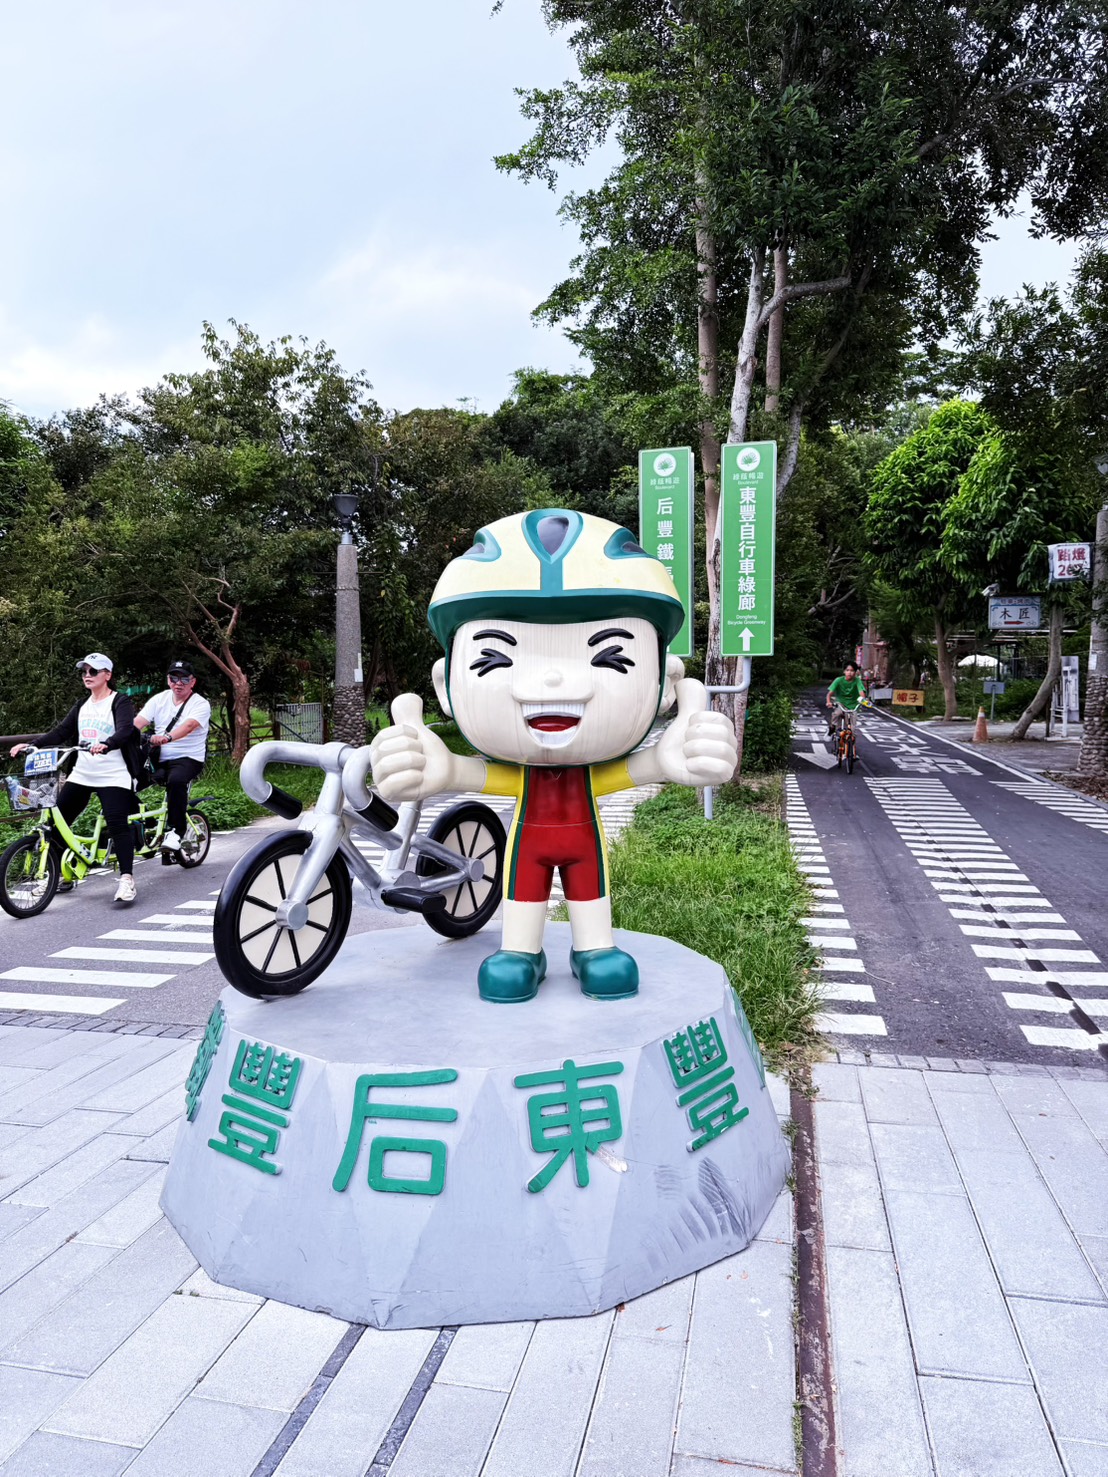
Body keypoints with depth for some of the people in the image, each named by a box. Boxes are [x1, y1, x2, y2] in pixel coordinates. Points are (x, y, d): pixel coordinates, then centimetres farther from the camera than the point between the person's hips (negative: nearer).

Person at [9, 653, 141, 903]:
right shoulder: (82, 705, 16)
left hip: (112, 776, -7)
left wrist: (106, 745, -42)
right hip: (81, 774, 7)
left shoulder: (120, 702, -5)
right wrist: (31, 745, -4)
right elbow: (61, 732, 10)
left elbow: (125, 731, -22)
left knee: (117, 824, -18)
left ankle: (127, 878, -16)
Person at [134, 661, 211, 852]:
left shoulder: (201, 704, -5)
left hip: (188, 758, -5)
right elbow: (138, 722, -5)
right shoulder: (159, 699, 9)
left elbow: (189, 725, -26)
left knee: (176, 780, -36)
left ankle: (176, 830, -23)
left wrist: (167, 737, -45)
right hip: (159, 759, 5)